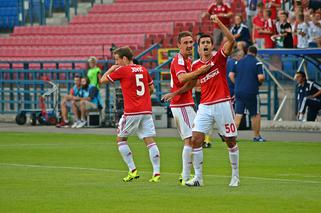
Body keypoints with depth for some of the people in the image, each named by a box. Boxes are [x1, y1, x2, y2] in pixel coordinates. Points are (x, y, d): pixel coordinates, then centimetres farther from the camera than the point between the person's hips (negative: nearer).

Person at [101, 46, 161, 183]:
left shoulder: (122, 70, -5)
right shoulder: (143, 70, 13)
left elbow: (103, 80, 5)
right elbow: (151, 88, 22)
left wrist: (111, 69, 20)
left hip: (131, 112, -5)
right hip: (146, 111, 5)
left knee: (121, 139, 10)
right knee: (150, 141, 2)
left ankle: (133, 171, 3)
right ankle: (156, 173, -7)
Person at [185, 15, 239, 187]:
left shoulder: (219, 58, -2)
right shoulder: (195, 65, 7)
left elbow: (231, 40, -17)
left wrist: (219, 24, -25)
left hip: (222, 105, -3)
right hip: (205, 107, 3)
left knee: (230, 141, 4)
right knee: (195, 139, -9)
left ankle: (235, 176, 18)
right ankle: (198, 177, -4)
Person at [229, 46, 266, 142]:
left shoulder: (238, 62, 9)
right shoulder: (257, 63, -6)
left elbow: (231, 75, 6)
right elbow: (260, 77, -15)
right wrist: (260, 82, 6)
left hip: (238, 91, 3)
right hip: (251, 92, -3)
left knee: (238, 114, 1)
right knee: (255, 114, 11)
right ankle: (257, 136, 16)